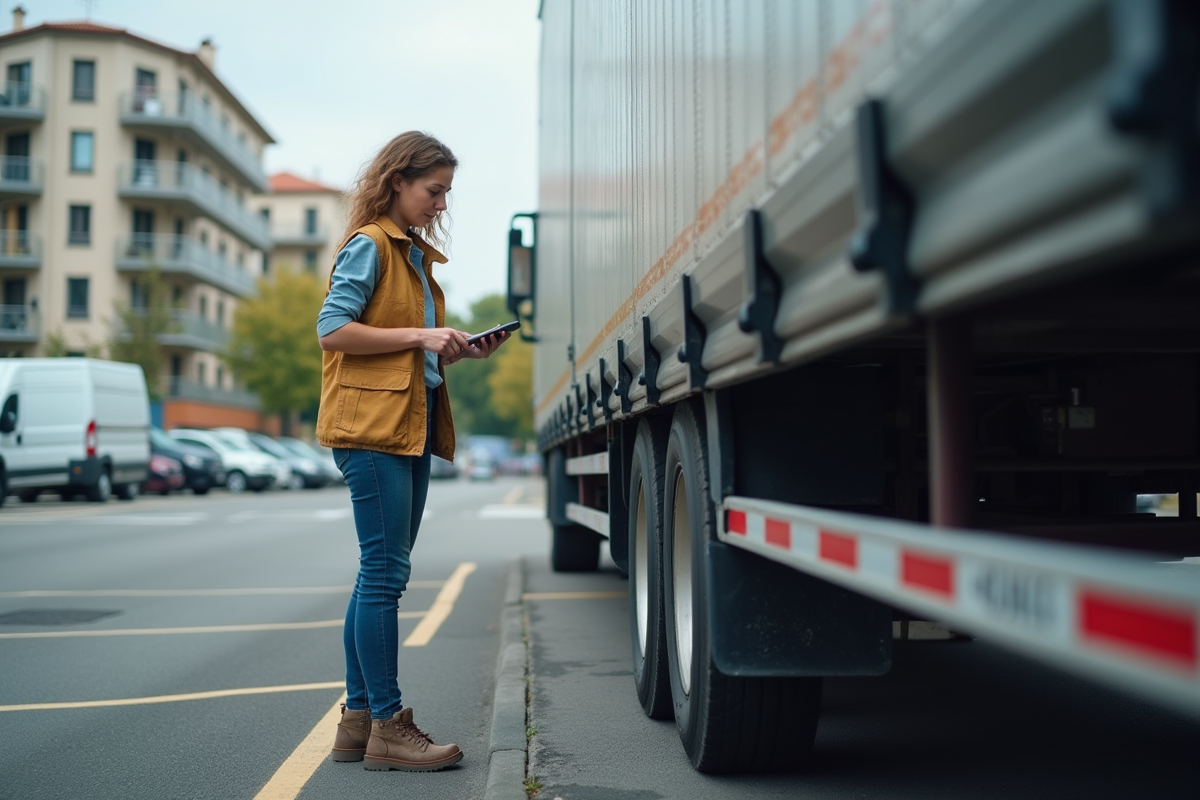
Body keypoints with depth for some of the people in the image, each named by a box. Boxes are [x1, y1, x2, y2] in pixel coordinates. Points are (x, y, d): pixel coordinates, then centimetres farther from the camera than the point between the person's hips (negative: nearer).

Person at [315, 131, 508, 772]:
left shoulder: (417, 255, 22)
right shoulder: (369, 245, -4)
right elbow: (332, 329, -14)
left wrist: (457, 351, 8)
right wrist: (420, 336, -16)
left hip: (412, 426, 9)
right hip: (372, 426, -9)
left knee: (379, 574, 10)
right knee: (385, 572, -8)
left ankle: (359, 718, 17)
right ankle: (387, 726, -2)